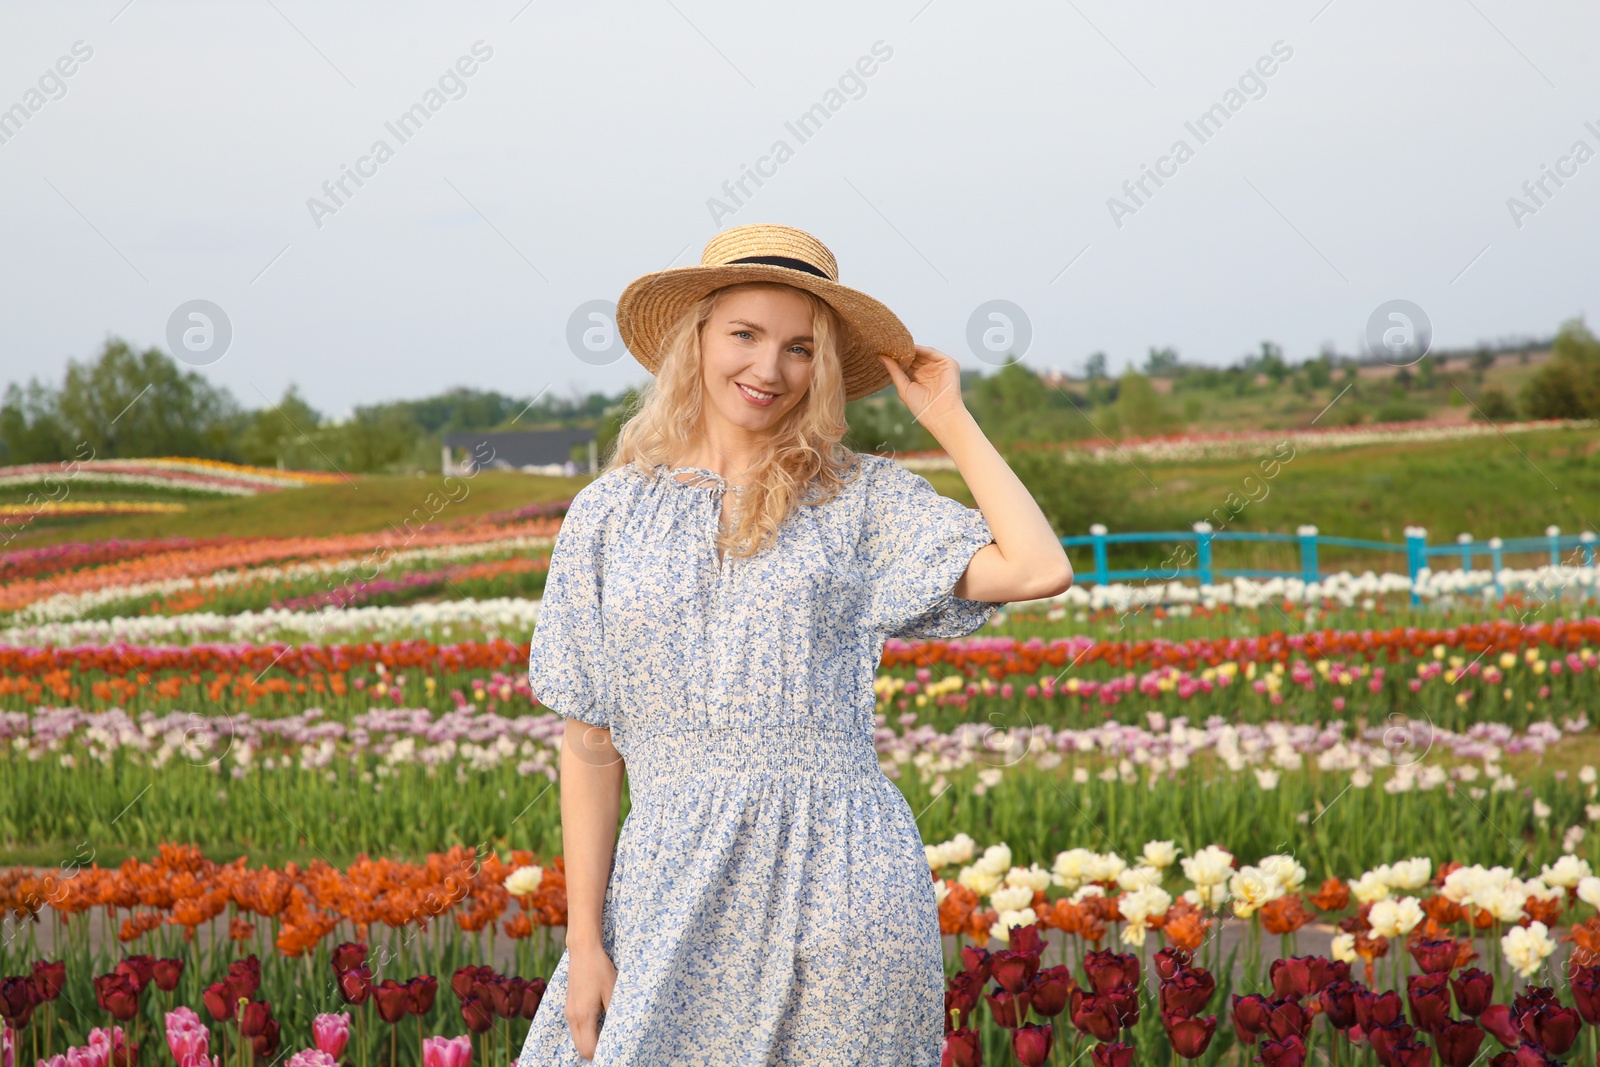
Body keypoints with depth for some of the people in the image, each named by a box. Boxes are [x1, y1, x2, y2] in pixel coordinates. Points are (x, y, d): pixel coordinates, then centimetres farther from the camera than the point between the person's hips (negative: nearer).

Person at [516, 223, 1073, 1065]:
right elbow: (590, 743, 7)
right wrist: (583, 939, 2)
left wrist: (948, 418, 0)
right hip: (675, 892, 1)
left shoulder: (861, 495, 5)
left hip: (837, 885, -1)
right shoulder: (608, 515, 8)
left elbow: (1036, 570, -9)